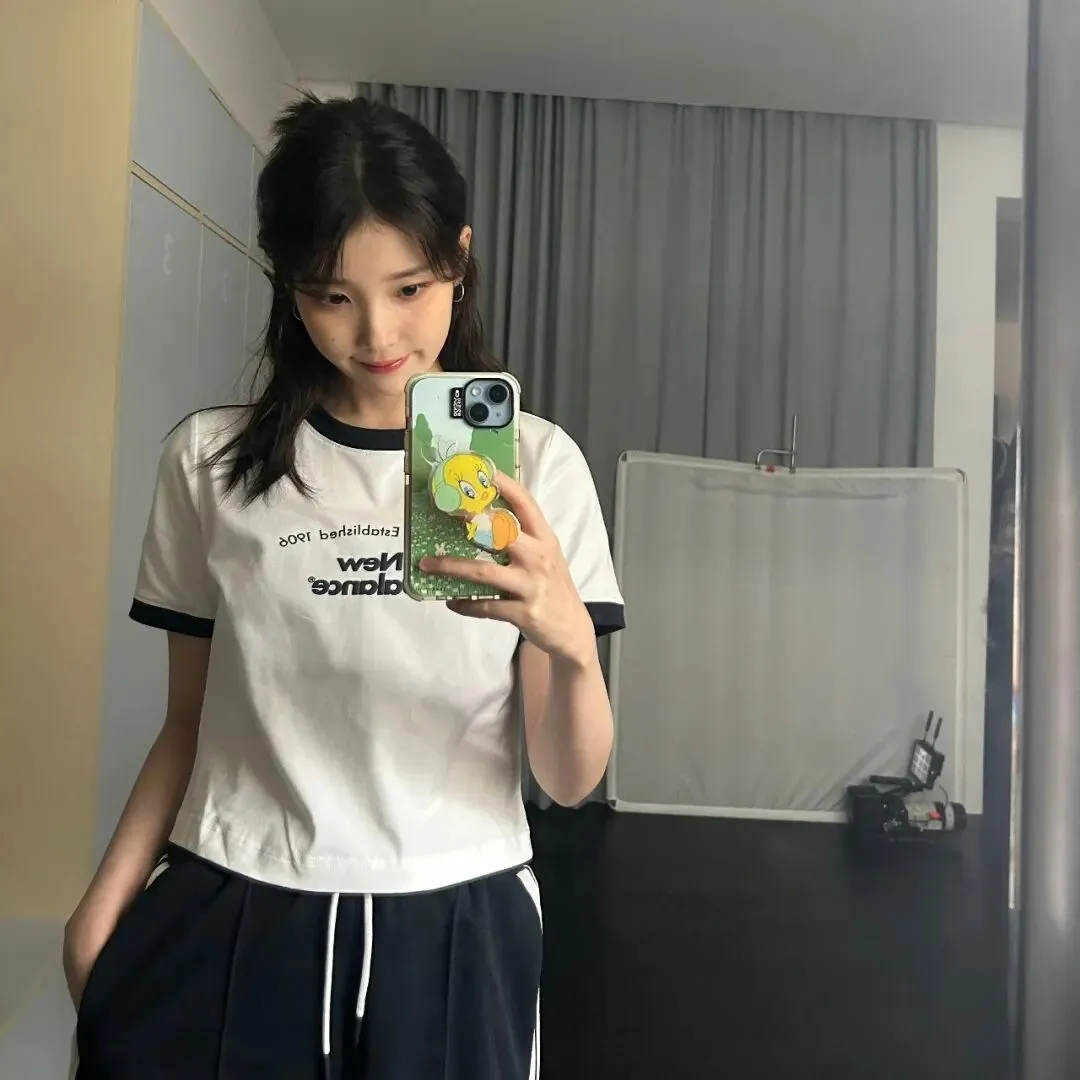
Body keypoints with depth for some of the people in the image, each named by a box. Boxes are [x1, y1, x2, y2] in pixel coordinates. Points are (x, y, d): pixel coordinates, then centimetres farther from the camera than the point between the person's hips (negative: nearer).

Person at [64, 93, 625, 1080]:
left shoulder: (534, 460, -6)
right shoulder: (211, 460, -2)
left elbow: (571, 779, -7)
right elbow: (192, 720, 7)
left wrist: (571, 643, -26)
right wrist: (105, 905, -4)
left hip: (450, 929, 0)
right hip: (226, 924, 1)